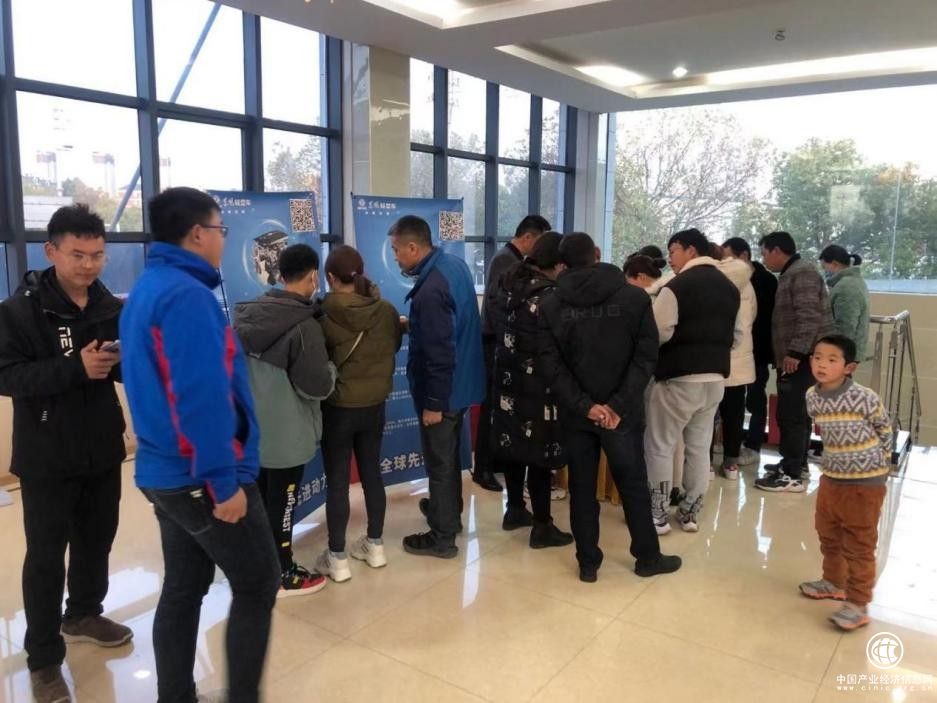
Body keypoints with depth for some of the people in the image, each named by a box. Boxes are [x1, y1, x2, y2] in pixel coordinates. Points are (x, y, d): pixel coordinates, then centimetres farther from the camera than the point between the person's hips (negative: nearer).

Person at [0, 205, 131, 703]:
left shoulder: (112, 308, 1)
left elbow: (130, 371, 7)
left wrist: (127, 359, -17)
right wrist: (75, 367, -30)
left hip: (102, 450, 4)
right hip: (46, 457, -4)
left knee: (96, 540, 18)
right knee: (46, 556, 5)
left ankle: (83, 615, 41)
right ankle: (44, 658, 18)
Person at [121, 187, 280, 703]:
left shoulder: (147, 289, 12)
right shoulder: (186, 294, -20)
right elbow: (201, 399, -25)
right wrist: (224, 481, -20)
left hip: (166, 472, 10)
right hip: (200, 478, -9)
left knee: (182, 589, 17)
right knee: (257, 586, 4)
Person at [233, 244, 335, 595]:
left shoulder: (246, 314, 1)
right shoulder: (303, 325, -22)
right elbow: (318, 386, -20)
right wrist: (330, 366, -1)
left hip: (250, 428, 7)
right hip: (286, 434, -7)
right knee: (281, 504, 7)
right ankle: (283, 576, 22)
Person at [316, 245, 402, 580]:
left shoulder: (324, 313, -17)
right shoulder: (386, 311, -6)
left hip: (338, 408, -4)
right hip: (375, 405, 4)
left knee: (337, 481, 6)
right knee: (372, 473, 16)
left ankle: (337, 558, 16)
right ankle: (375, 546, 29)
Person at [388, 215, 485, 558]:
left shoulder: (430, 290, -28)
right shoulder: (455, 264, 2)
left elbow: (439, 354, -27)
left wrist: (434, 402, -20)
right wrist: (413, 325, 11)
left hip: (442, 391, -9)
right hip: (461, 383, 10)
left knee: (438, 462, 4)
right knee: (449, 455, 25)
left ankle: (442, 537, 18)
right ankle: (449, 511, 43)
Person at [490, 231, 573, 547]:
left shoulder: (509, 283, 3)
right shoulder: (549, 296, -20)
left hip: (508, 379, 8)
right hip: (538, 386, -8)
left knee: (513, 443, 17)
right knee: (539, 451, 1)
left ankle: (515, 510, 32)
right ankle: (542, 527, 10)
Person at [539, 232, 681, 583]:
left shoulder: (550, 305, -1)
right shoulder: (634, 297, -3)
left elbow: (551, 364, -8)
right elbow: (646, 356, -10)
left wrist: (584, 405, -10)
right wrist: (618, 404, -12)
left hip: (574, 413, 1)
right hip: (622, 411, -1)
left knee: (582, 488, 11)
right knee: (633, 485, 13)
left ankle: (588, 563, 20)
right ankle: (648, 557, 28)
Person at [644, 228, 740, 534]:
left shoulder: (676, 286, -13)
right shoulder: (730, 287, 12)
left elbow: (658, 334, -18)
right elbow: (736, 336, 18)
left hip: (679, 377, -7)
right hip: (716, 377, 7)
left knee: (659, 446, 5)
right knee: (699, 447, 15)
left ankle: (658, 514, 9)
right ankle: (690, 512, 23)